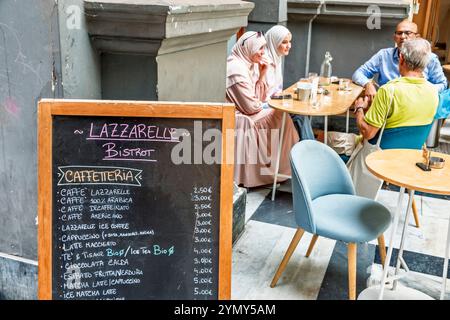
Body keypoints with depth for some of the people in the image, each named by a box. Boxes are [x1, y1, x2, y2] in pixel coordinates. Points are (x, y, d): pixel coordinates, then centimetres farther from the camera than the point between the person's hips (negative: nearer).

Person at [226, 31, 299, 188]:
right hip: (239, 119, -9)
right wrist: (263, 105, 0)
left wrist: (262, 74, -2)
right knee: (280, 119, -6)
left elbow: (260, 97, 9)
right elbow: (251, 107, -21)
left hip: (247, 114, 9)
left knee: (281, 116, 2)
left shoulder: (251, 64, 7)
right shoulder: (237, 69, -23)